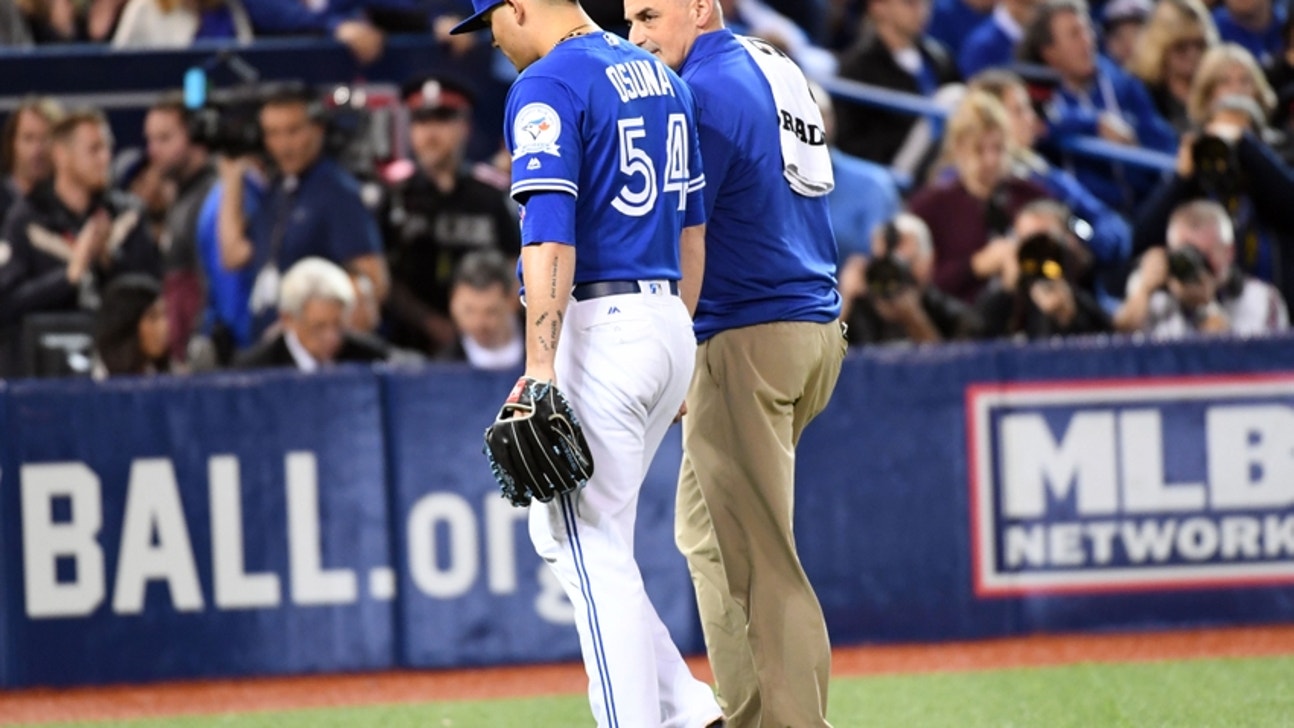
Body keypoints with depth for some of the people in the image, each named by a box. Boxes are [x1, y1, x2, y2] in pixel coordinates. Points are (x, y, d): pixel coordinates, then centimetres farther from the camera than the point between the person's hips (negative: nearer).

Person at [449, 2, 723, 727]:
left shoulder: (548, 86, -12)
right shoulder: (662, 77, 16)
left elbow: (550, 238, -20)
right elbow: (691, 229, 20)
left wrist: (540, 371, -24)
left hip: (598, 328, -9)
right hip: (667, 325, 9)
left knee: (591, 551, -3)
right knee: (564, 533, 17)